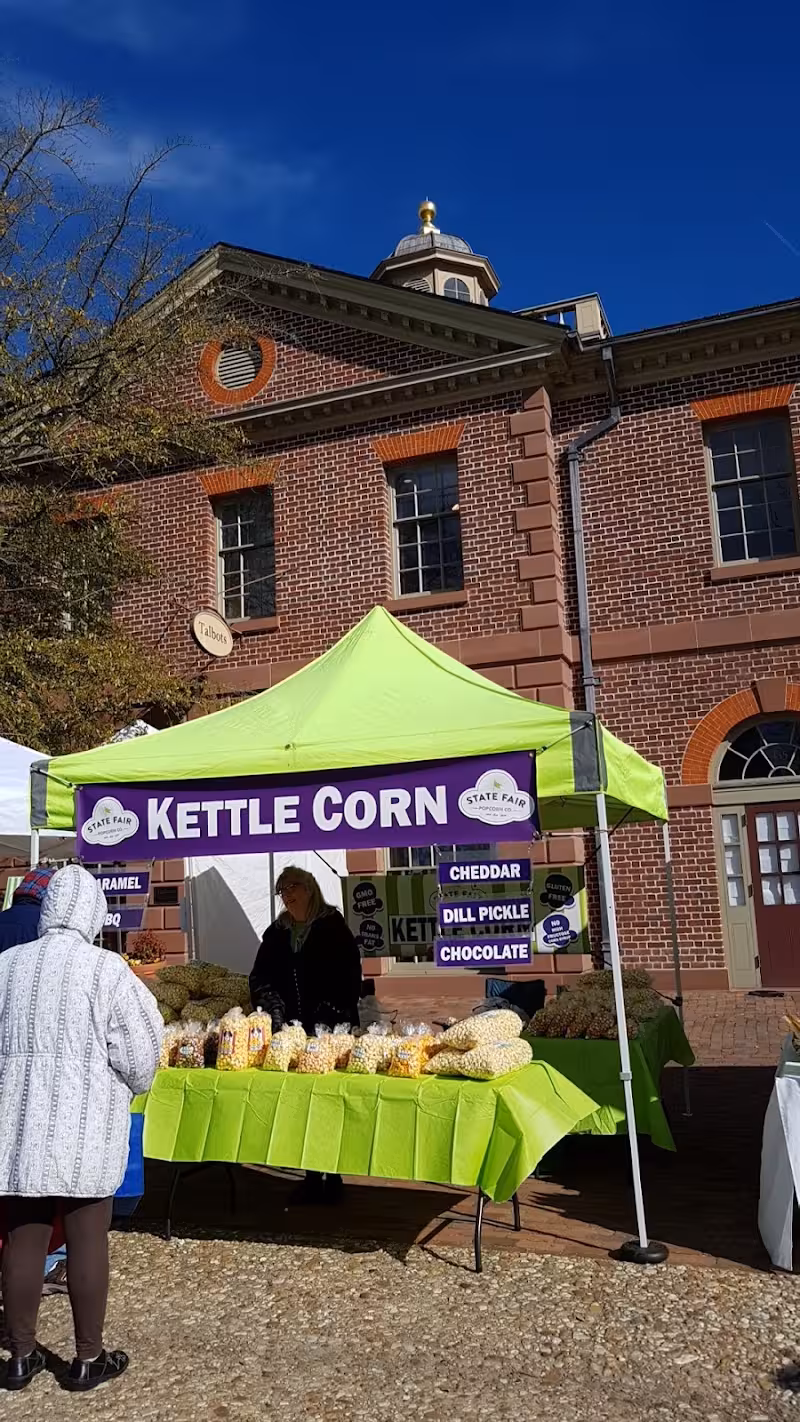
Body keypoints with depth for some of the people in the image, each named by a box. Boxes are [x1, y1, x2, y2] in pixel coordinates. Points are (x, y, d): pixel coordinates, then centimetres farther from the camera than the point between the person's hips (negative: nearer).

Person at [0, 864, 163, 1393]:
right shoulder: (107, 970, -13)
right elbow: (139, 1058, -10)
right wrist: (128, 1091, 12)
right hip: (84, 1130, -4)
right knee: (87, 1241, 8)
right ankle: (89, 1359, 21)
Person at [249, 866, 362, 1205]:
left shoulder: (332, 926, -3)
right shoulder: (277, 932, 12)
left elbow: (350, 975, -8)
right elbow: (260, 977, 13)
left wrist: (334, 1017, -14)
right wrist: (273, 1014, -2)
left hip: (329, 1030, -4)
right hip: (291, 1030, 5)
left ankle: (333, 1177, 9)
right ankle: (312, 1176, 18)